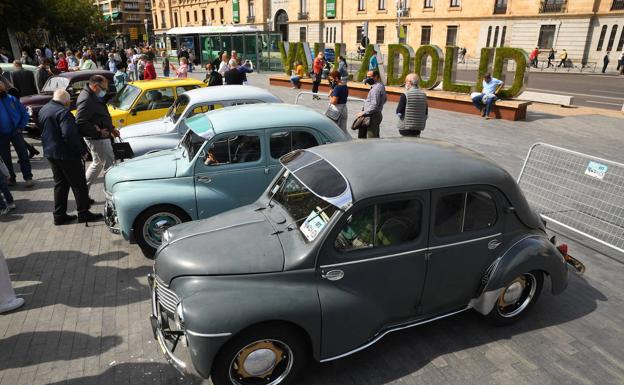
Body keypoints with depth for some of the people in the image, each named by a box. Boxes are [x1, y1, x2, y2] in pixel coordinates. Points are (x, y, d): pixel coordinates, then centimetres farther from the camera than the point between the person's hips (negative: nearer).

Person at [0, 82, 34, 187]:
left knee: (23, 155, -5)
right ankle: (11, 177, 22)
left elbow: (24, 114, 5)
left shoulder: (12, 99, 3)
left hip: (15, 132, -1)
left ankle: (28, 177, 0)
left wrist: (20, 127, -4)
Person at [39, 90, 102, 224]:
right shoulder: (63, 112, -21)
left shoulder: (43, 110, 10)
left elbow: (44, 131, 19)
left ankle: (59, 215, 20)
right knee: (79, 183, 2)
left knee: (60, 183, 17)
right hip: (65, 154, -9)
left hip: (50, 153, 9)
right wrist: (82, 151, -18)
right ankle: (83, 213, 8)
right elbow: (70, 135, -27)